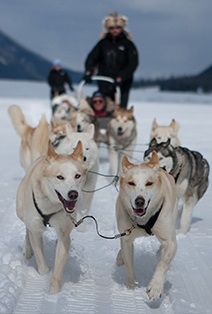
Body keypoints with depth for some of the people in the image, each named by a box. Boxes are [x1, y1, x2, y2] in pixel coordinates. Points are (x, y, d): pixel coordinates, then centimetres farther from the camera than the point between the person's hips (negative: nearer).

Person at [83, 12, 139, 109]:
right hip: (104, 84, 3)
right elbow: (91, 57, 6)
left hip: (122, 84, -3)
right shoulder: (103, 43, 11)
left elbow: (133, 63, -6)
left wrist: (121, 77, -18)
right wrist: (89, 71, -13)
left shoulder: (127, 44, 3)